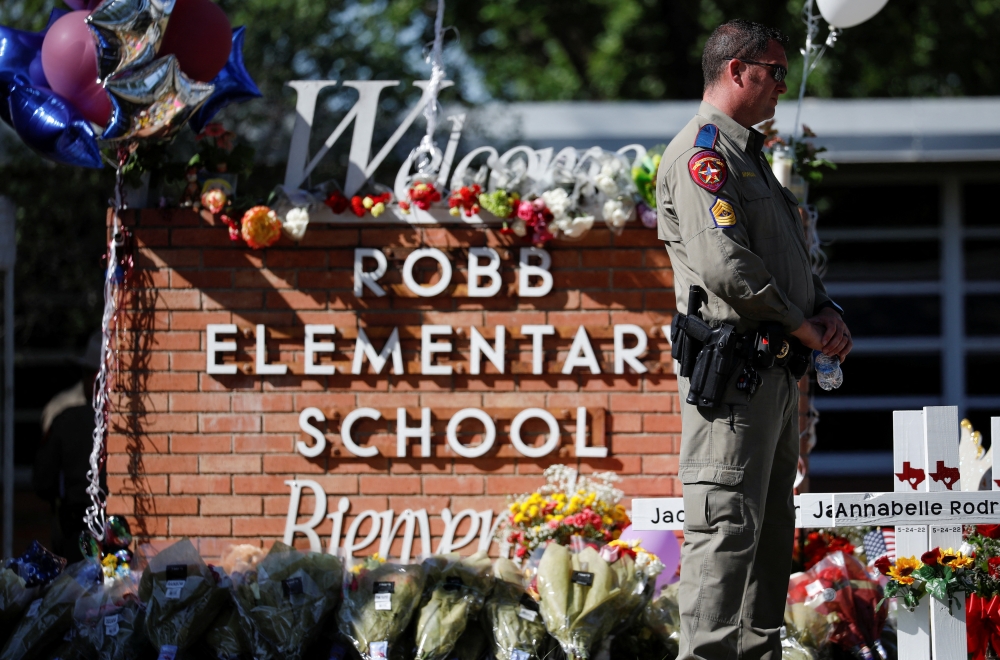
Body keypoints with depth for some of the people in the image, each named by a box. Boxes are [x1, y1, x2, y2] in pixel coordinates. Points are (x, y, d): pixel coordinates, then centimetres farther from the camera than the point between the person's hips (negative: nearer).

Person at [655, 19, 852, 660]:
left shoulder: (751, 156, 23)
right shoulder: (703, 152, -10)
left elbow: (792, 262, 27)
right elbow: (724, 264, -21)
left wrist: (827, 309, 8)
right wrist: (801, 325, -12)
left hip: (777, 372, 10)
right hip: (734, 371, -10)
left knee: (773, 530, 12)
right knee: (729, 527, -14)